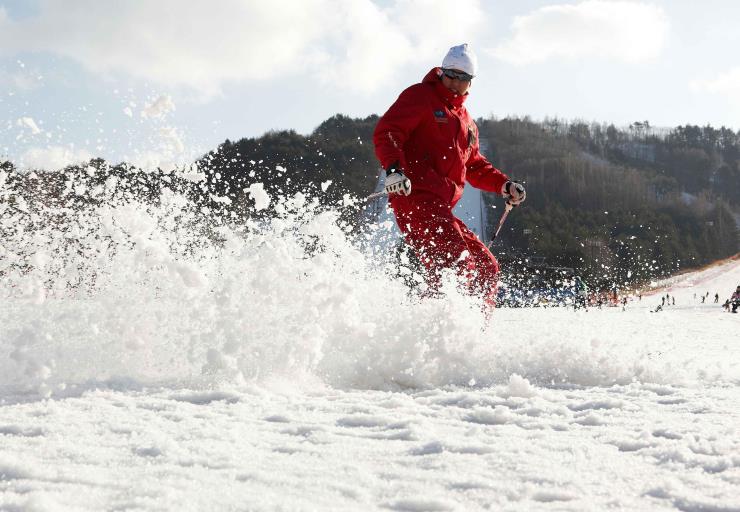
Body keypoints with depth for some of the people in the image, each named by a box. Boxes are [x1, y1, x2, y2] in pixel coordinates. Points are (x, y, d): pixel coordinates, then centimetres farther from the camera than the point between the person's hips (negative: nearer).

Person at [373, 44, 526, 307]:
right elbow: (386, 132, -9)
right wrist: (393, 168, -27)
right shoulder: (420, 97, 3)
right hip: (416, 198, -9)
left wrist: (505, 185, 19)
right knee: (458, 266, -24)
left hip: (440, 209, 9)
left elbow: (474, 166, 36)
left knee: (486, 267, 9)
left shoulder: (466, 121, 28)